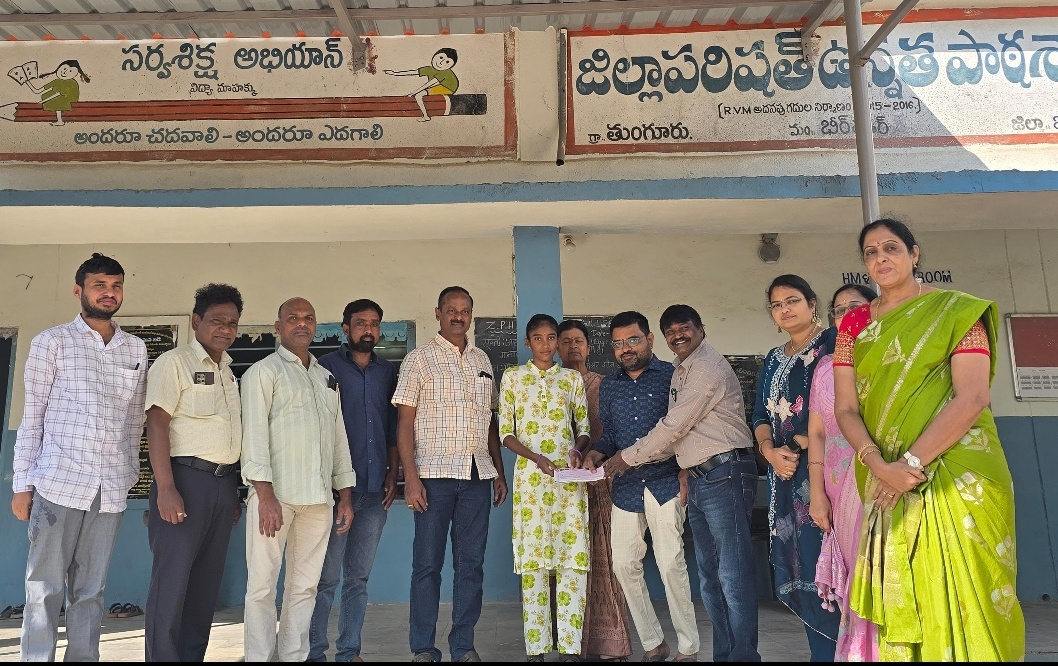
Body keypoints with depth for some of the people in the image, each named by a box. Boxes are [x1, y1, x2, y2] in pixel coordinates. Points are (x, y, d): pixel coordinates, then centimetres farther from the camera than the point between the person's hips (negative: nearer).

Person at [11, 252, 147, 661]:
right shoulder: (52, 342, 2)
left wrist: (130, 475, 12)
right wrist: (22, 484, -2)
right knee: (45, 589, 3)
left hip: (110, 489, 3)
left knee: (90, 591, 10)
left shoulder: (136, 349, 11)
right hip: (58, 484, -3)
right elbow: (32, 416, 2)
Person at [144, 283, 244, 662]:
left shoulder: (229, 372, 18)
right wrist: (166, 488, -20)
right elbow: (156, 424, -11)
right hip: (186, 477, -7)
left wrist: (234, 492, 17)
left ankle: (193, 655, 19)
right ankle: (163, 656, 5)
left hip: (224, 483, 7)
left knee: (207, 581, 10)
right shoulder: (174, 362, -3)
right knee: (172, 579, -4)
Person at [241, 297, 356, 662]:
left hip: (318, 496, 5)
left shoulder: (327, 378, 20)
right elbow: (254, 432, -6)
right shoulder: (263, 371, 3)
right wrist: (265, 495, -15)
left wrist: (346, 495, 14)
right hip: (275, 494, -5)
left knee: (305, 585, 9)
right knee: (262, 584, -1)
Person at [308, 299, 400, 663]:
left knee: (359, 576, 11)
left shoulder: (387, 371, 13)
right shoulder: (327, 366, 1)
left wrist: (392, 473, 6)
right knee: (326, 576, 0)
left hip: (376, 489, 4)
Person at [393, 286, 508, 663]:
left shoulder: (482, 361, 14)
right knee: (428, 564, 3)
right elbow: (405, 423, -3)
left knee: (471, 563, 8)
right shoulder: (418, 360, 1)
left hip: (478, 475, 4)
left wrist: (500, 472, 12)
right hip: (435, 474, -4)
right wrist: (410, 477, -11)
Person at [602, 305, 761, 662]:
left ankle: (743, 655, 0)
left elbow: (674, 426, -14)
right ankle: (723, 653, 21)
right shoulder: (680, 371, 19)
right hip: (699, 479, 10)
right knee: (709, 577, 12)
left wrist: (629, 456, -5)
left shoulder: (708, 367, -11)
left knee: (733, 574, -7)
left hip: (725, 473, -10)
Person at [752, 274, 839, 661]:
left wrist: (804, 444, -15)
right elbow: (760, 415, 16)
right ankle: (822, 648, 19)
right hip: (785, 475, 7)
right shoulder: (773, 360, 19)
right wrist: (770, 451, -3)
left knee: (821, 562, -10)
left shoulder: (833, 343, -2)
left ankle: (832, 651, 1)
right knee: (797, 564, 8)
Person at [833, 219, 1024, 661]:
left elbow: (972, 398, -12)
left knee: (961, 598, -1)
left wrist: (911, 462, -17)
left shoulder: (955, 311, -1)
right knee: (899, 602, 9)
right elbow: (845, 408, 3)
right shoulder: (854, 323, 10)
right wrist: (881, 467, -13)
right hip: (888, 486, 4)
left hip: (957, 477, -3)